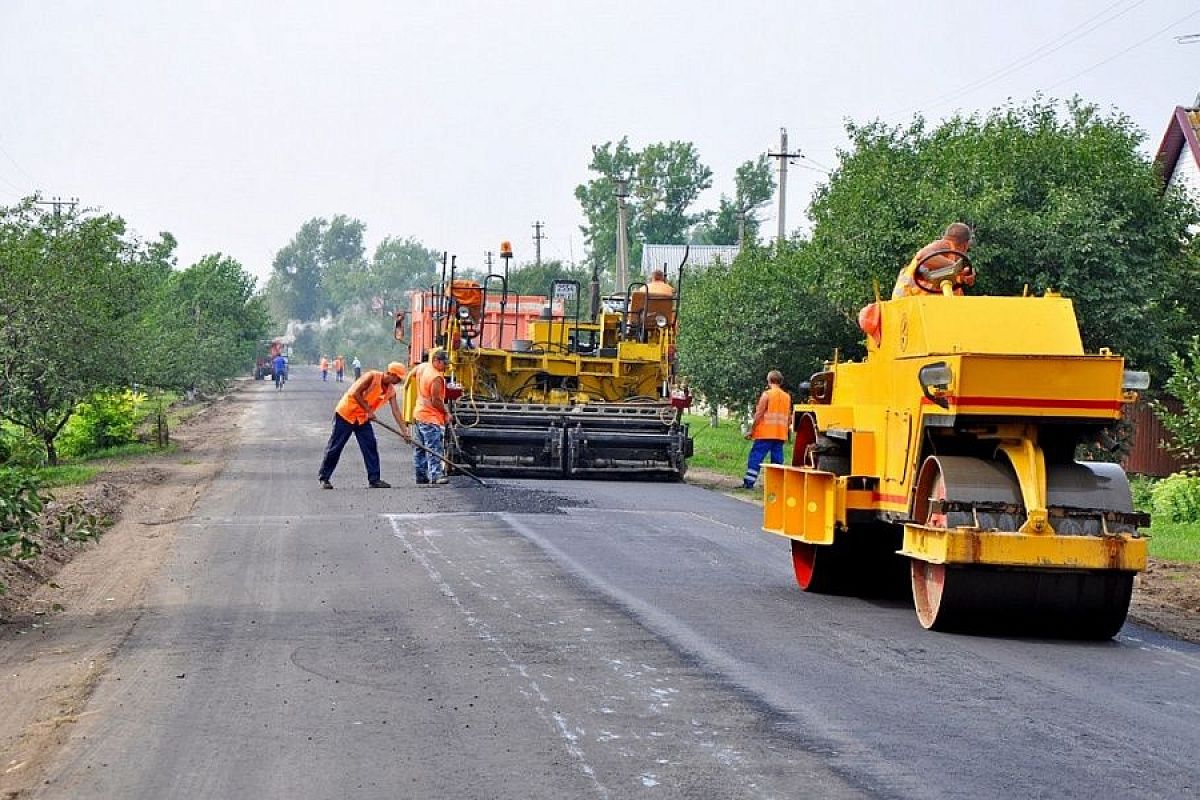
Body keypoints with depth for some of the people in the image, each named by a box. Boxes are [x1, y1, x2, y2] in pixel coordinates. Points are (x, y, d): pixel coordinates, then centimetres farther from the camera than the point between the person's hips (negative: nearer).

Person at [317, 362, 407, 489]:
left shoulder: (391, 390, 0)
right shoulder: (372, 376, -20)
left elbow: (395, 410, -2)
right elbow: (356, 393, -23)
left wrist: (404, 430, -9)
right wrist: (368, 410, -19)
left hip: (363, 418, 7)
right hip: (346, 413, -7)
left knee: (370, 446, -3)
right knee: (335, 447, -1)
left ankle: (374, 479, 1)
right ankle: (323, 478, 7)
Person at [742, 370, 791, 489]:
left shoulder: (766, 394, -7)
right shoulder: (787, 397, 10)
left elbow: (759, 414, -10)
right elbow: (789, 417, 14)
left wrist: (751, 430, -4)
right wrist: (787, 431, 24)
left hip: (765, 433, -5)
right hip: (780, 435, 5)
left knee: (756, 457, -2)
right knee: (777, 459, 6)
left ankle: (749, 482, -5)